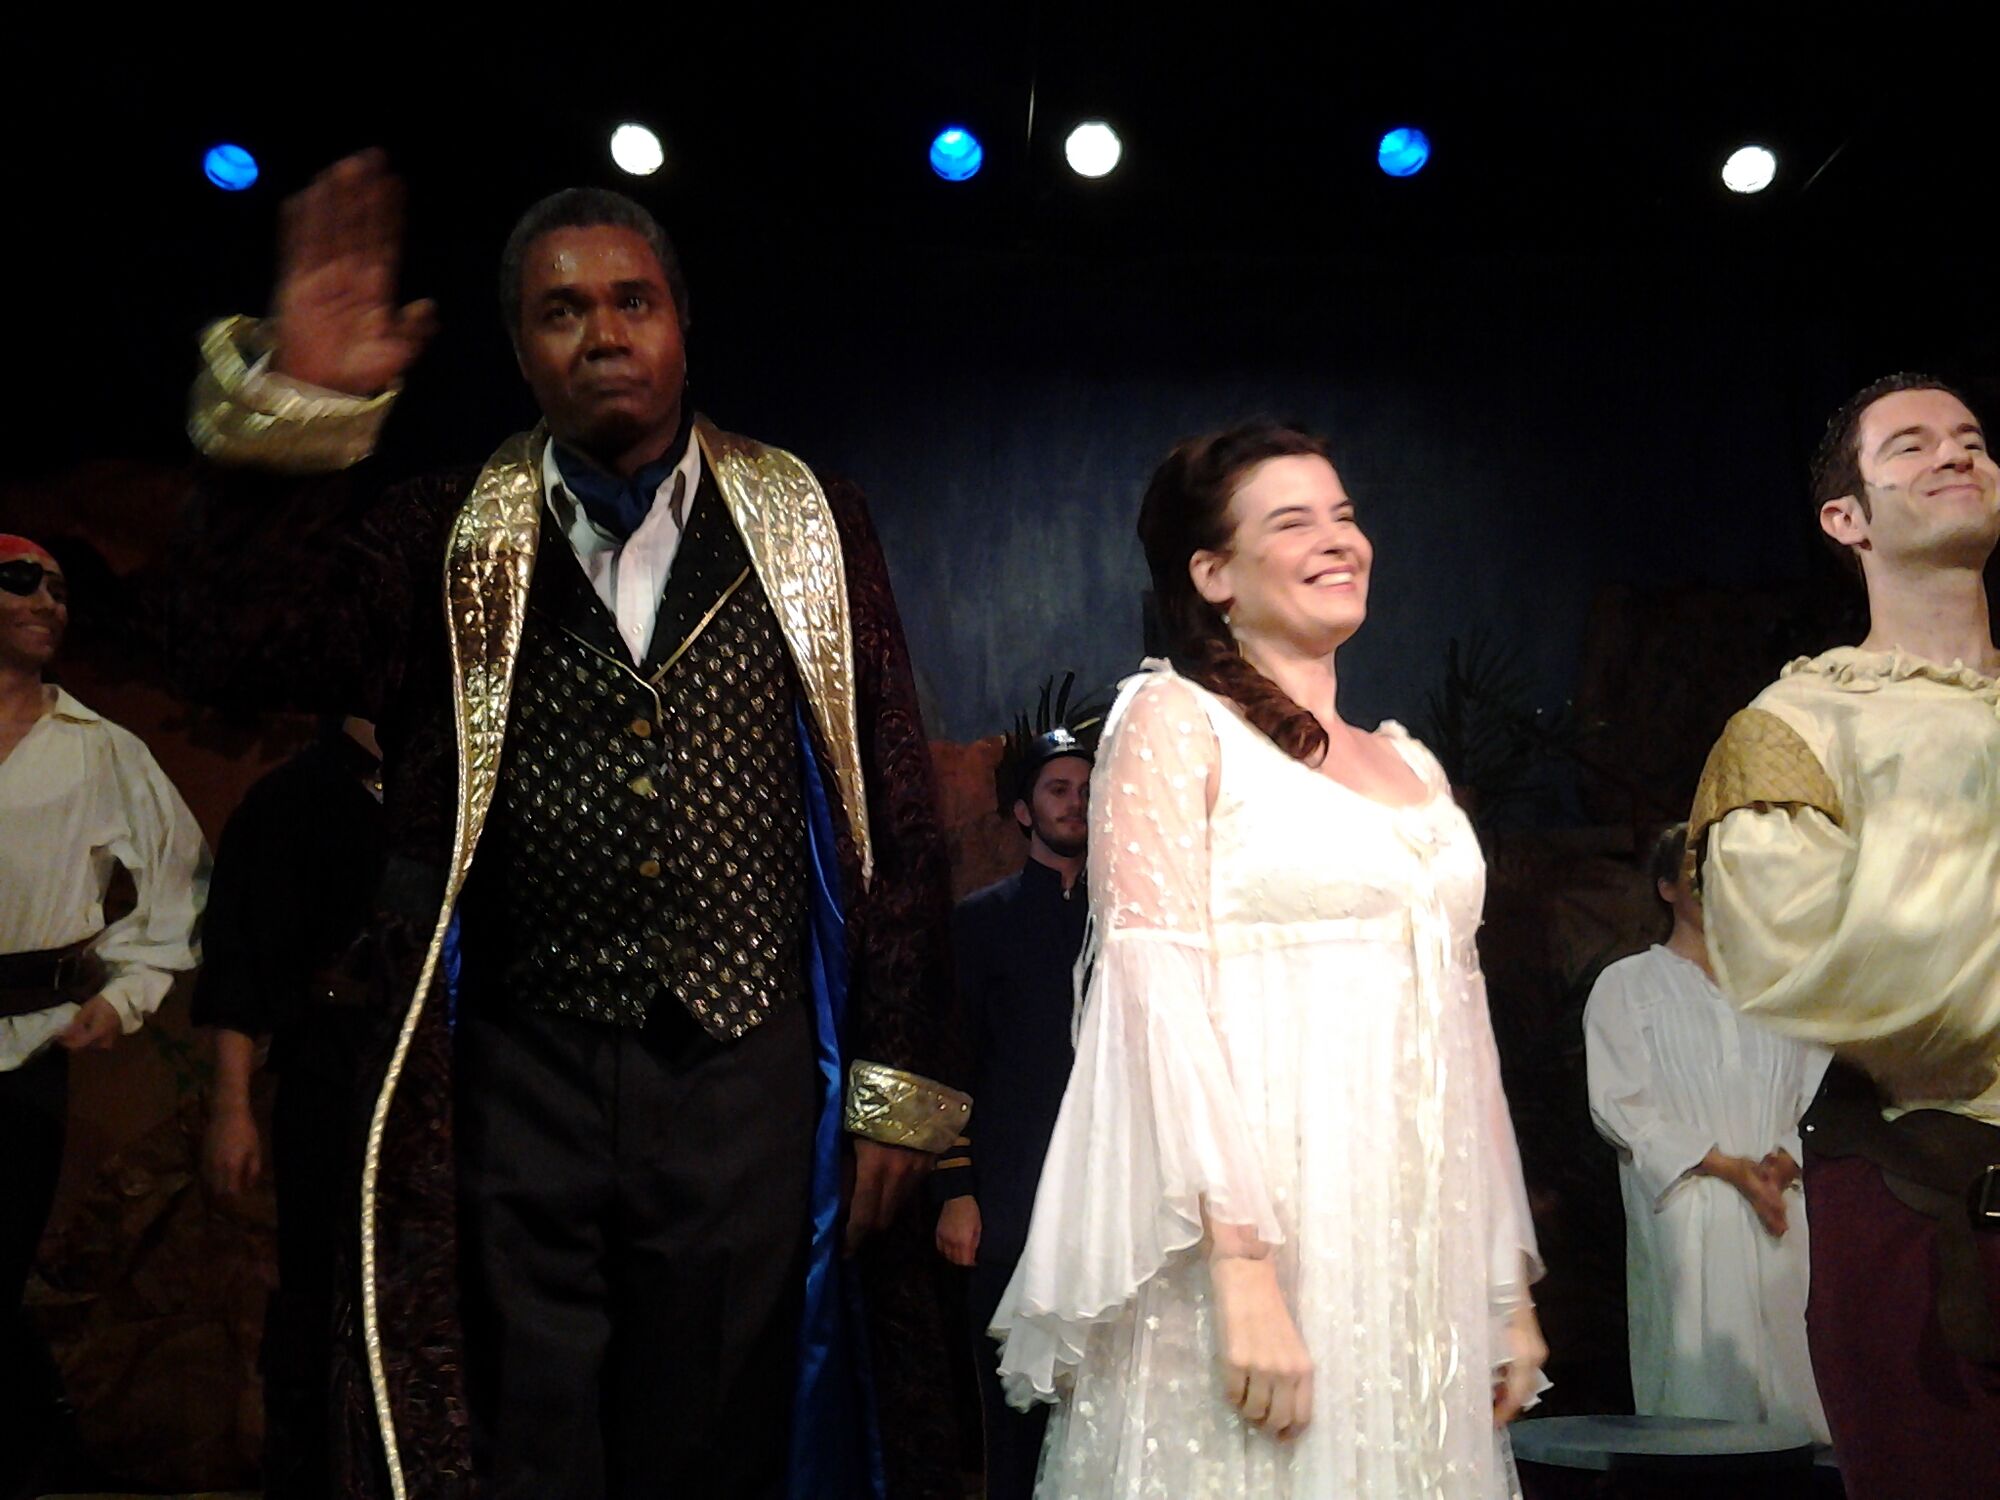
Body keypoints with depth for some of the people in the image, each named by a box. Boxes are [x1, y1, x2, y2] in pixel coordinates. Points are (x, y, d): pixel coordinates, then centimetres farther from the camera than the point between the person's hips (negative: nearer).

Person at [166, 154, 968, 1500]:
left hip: (748, 1086, 0)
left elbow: (899, 823, 4)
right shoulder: (453, 545, 7)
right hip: (516, 1086, 0)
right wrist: (296, 408, -19)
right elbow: (237, 650, -8)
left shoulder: (808, 531, 5)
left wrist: (897, 1086, -1)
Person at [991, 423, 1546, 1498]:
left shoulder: (1413, 765, 17)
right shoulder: (1173, 720, -2)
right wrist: (1243, 1268, -22)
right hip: (1249, 1229, -6)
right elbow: (1158, 991, -12)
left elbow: (1457, 1018, 17)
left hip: (1422, 1264, 6)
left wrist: (1510, 1287, 13)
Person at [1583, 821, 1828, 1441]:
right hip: (1685, 1216, -3)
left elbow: (1820, 1090, 15)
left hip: (1782, 1209, 3)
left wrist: (1788, 1158, -6)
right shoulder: (1627, 985, 8)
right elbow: (1618, 1105, -2)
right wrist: (1726, 1167, -9)